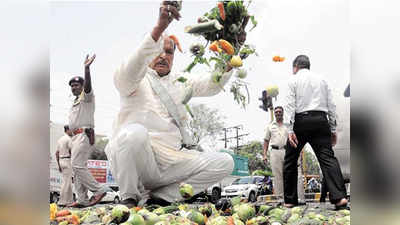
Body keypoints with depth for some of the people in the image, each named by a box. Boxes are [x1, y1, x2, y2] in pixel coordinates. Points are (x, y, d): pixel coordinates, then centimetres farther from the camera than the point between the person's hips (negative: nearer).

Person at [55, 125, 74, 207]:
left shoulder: (60, 140, 15)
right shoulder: (69, 139, -12)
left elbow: (57, 153, 15)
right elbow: (71, 152, -17)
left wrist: (59, 166, 18)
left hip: (61, 161, 9)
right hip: (67, 161, -9)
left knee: (68, 181, 13)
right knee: (66, 182, -5)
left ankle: (69, 200, 15)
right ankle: (62, 202, -5)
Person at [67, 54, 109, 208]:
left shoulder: (86, 96, 1)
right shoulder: (74, 103, 29)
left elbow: (88, 85, -22)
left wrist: (87, 68, -38)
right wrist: (72, 142, 23)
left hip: (84, 135, -10)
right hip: (75, 136, 10)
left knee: (77, 165, -18)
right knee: (77, 167, 5)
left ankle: (99, 189, -14)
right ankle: (82, 200, 6)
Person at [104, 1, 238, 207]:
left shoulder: (180, 81, 22)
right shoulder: (137, 79, 6)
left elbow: (212, 85, 7)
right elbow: (129, 72, -19)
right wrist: (159, 28, -32)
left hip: (172, 162, 5)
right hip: (138, 159, -5)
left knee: (224, 163, -11)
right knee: (135, 132, -37)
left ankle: (159, 197, -11)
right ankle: (130, 197, -12)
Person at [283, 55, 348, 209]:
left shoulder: (293, 80, 6)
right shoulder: (321, 79, 18)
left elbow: (290, 105, -5)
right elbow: (331, 105, 13)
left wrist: (290, 130, -9)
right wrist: (333, 129, 14)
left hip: (301, 121, -3)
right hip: (321, 121, 3)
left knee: (290, 160, 9)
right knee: (327, 157, -4)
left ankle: (290, 200, 12)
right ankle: (339, 197, -20)